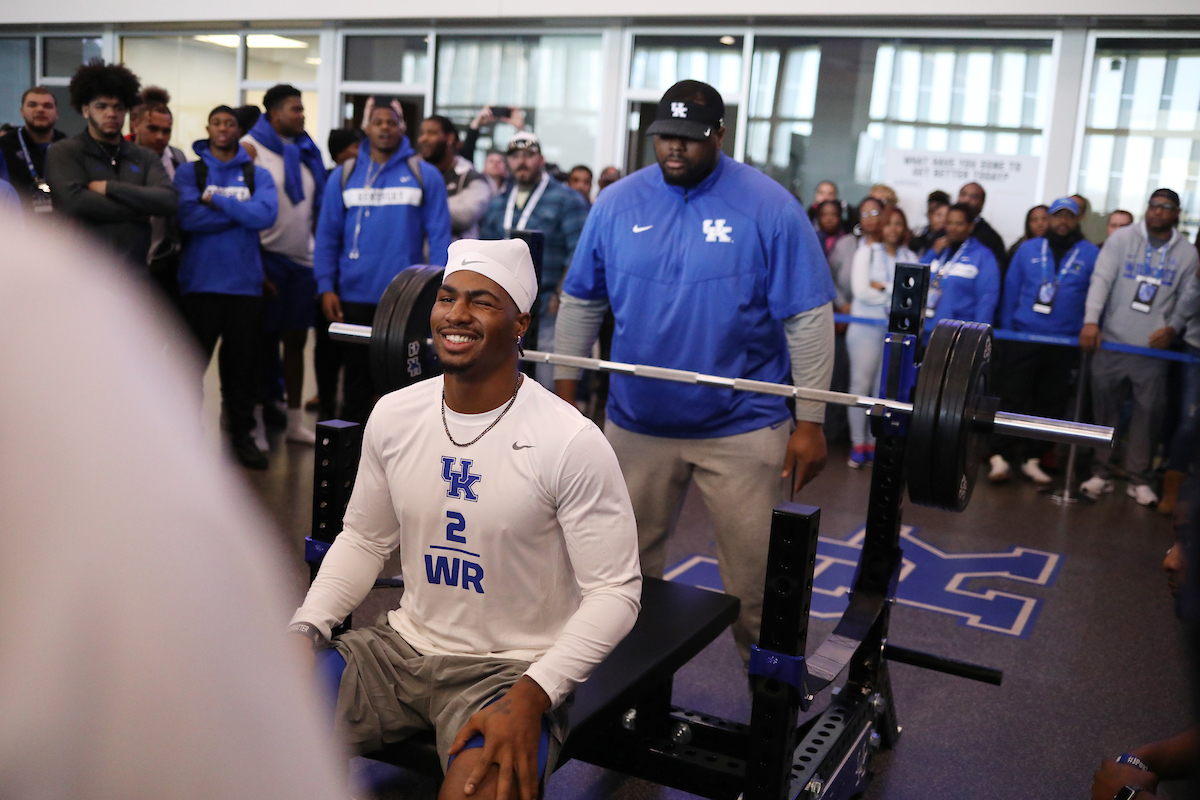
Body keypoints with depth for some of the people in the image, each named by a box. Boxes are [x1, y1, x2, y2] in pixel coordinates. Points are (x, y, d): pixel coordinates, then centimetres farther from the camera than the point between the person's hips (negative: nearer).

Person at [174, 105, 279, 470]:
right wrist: (241, 212, -9)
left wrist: (216, 200, -10)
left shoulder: (257, 174, 8)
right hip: (200, 282, -1)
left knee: (244, 361, 7)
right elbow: (188, 217, -14)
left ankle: (242, 433, 18)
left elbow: (266, 214, -12)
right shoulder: (188, 172, 4)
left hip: (245, 283, 1)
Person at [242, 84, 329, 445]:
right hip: (268, 258, -5)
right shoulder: (250, 148, -5)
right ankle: (256, 419, 12)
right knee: (263, 339, 2)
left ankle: (295, 421, 17)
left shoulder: (306, 151, 13)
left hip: (302, 259, 5)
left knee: (296, 339, 9)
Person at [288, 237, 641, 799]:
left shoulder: (571, 443, -17)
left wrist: (531, 697, -26)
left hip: (508, 668, -5)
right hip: (403, 645, 5)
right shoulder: (393, 416, 0)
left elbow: (614, 591, -15)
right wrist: (305, 629, -5)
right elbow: (363, 540, 11)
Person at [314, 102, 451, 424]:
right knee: (357, 377, 12)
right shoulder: (344, 175, 6)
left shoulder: (425, 175, 1)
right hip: (354, 297, 2)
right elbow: (327, 234, 6)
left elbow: (439, 235, -1)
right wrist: (326, 287, -2)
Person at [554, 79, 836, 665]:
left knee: (755, 574, 5)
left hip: (741, 427, -3)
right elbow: (581, 302, 9)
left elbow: (808, 318, -8)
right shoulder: (617, 203, 2)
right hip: (636, 420, 4)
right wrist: (564, 395, 7)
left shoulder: (769, 207, -8)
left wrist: (810, 422, -11)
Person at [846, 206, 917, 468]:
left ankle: (873, 441, 11)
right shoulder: (867, 253, 3)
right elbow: (861, 291, -9)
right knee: (860, 385, -4)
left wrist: (883, 288, -10)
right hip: (866, 327, -2)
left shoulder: (910, 258, 10)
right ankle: (857, 444, 2)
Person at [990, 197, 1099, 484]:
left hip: (1064, 345, 1)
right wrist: (1006, 332, 2)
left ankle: (1031, 458, 18)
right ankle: (1001, 456, -1)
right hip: (1022, 339, -1)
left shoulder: (1092, 255, 3)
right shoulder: (1028, 250, 6)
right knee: (1012, 398, -4)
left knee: (1050, 404, 8)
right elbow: (1011, 291, 7)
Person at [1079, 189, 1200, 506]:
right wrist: (1091, 320, -19)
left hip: (1153, 348, 1)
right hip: (1111, 342, -1)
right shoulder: (1122, 238, 2)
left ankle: (1139, 479, 14)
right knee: (1105, 409, 6)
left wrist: (1173, 327, -8)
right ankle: (1100, 472, 17)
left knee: (1148, 413, 3)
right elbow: (1101, 279, -6)